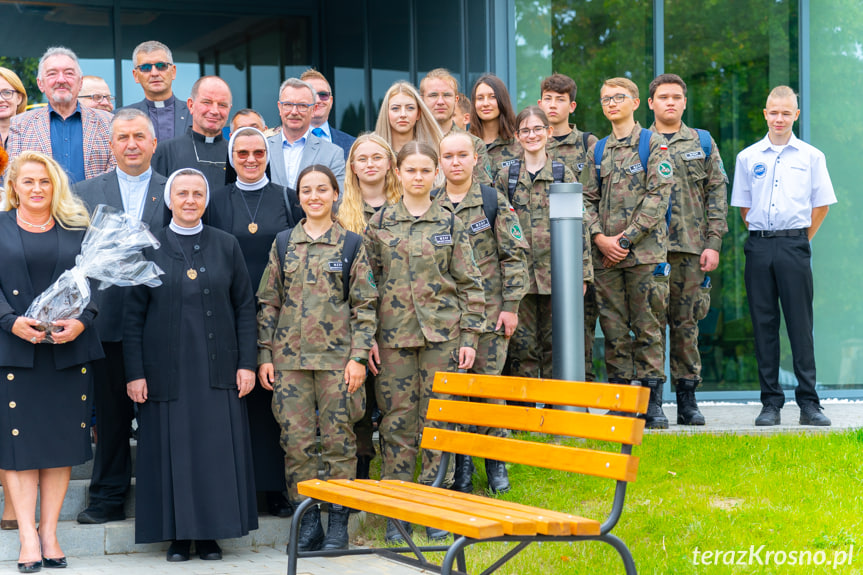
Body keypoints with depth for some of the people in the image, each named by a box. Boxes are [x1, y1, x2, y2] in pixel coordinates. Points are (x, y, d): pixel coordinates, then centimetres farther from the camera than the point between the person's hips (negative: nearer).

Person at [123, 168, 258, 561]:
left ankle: (211, 533, 11)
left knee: (217, 449, 1)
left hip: (217, 368, 1)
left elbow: (245, 307, 6)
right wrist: (134, 373, -5)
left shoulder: (226, 246, 6)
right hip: (167, 369, -1)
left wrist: (247, 363, -2)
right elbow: (133, 315, 2)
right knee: (173, 450, 1)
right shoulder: (149, 249, 3)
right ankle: (178, 534, 10)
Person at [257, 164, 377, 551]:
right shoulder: (283, 245, 9)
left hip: (337, 357, -2)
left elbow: (364, 306, 1)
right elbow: (268, 303, 10)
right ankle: (308, 519, 11)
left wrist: (359, 356, -6)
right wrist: (265, 355, 4)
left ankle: (338, 521, 9)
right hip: (290, 358, 2)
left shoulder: (351, 245, 3)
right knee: (295, 439, 1)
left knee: (338, 438, 0)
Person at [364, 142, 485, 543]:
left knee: (438, 419, 1)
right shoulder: (380, 223, 6)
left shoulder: (450, 224, 5)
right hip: (394, 334, 0)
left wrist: (469, 336, -1)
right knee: (397, 420, 1)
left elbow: (469, 283, 5)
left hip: (442, 332, 0)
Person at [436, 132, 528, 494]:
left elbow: (515, 256, -1)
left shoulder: (494, 202, 0)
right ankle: (460, 463, 15)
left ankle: (495, 458, 14)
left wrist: (510, 305, -7)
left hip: (488, 311, -2)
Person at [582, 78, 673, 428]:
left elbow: (657, 196, -8)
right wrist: (600, 238, -6)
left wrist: (626, 238, -13)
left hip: (645, 252, -4)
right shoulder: (597, 152, 15)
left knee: (649, 327, -2)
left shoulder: (654, 145, 1)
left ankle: (653, 403, 4)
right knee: (613, 329, 5)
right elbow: (587, 199, 12)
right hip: (605, 255, 4)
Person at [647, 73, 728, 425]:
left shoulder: (703, 143, 12)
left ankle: (687, 399, 9)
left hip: (690, 248, 1)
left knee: (686, 323, 3)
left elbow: (717, 195, 8)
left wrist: (713, 243, -1)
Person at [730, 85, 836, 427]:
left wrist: (800, 241, 6)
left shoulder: (811, 156, 6)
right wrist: (762, 236, 8)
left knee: (801, 325, -3)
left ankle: (809, 403, 1)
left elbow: (821, 204, 9)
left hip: (795, 246, -2)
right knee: (764, 325, 3)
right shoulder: (748, 158, 9)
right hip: (759, 247, 2)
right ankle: (770, 402, 8)